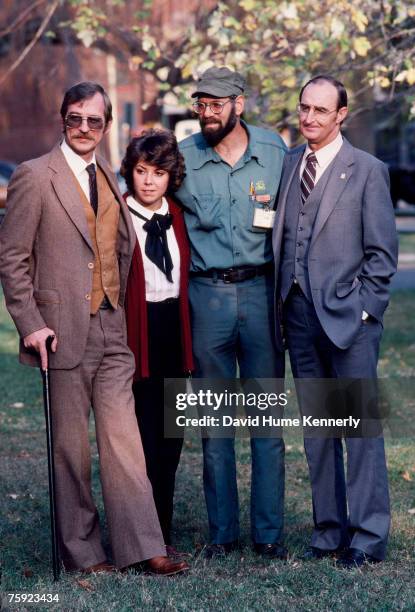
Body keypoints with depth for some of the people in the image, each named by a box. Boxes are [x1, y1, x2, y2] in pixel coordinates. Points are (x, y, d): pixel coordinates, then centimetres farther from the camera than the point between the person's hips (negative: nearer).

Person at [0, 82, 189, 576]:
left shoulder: (108, 179, 14)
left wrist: (116, 309, 13)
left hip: (111, 331, 6)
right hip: (64, 331, -5)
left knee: (123, 440, 4)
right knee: (70, 446, 4)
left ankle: (142, 547, 7)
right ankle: (80, 552, 14)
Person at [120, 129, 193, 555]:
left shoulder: (178, 218, 9)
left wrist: (188, 338, 11)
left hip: (174, 333, 6)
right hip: (135, 335, -6)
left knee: (170, 439, 10)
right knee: (141, 440, -3)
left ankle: (162, 535, 21)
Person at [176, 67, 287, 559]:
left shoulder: (274, 150, 5)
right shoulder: (183, 157, 3)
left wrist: (275, 217, -2)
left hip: (261, 290, 0)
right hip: (207, 293, 0)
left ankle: (269, 531, 9)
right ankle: (222, 531, 15)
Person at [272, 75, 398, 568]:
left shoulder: (366, 170, -1)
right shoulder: (286, 164, 12)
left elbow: (382, 252, -3)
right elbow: (278, 242, 14)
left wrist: (361, 309, -10)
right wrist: (280, 304, 5)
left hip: (348, 316, -5)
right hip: (299, 314, 5)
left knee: (361, 426, -1)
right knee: (315, 429, 10)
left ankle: (368, 535, 5)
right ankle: (329, 528, 19)